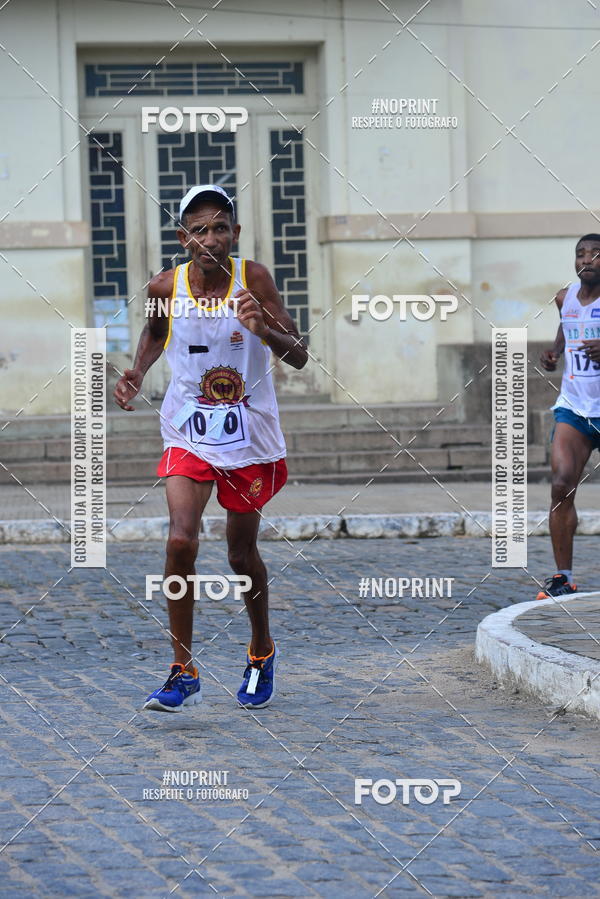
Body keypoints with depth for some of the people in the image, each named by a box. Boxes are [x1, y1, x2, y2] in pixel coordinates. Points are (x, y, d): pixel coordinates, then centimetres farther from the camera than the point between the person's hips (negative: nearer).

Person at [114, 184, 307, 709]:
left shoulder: (253, 280, -13)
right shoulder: (166, 288, -8)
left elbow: (299, 357, -14)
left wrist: (264, 328, -32)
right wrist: (136, 375, 1)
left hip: (250, 436, 0)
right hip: (189, 434, 0)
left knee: (242, 555, 11)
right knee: (181, 541, -19)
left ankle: (262, 652, 38)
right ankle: (183, 672, -10)